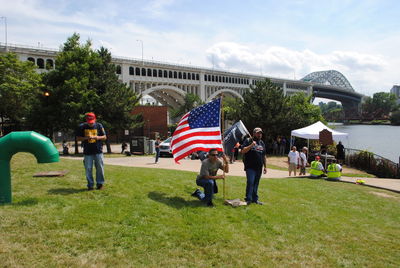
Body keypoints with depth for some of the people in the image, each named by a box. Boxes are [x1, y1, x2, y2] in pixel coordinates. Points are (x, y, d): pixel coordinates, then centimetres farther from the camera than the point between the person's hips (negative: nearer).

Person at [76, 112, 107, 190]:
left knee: (100, 168, 3)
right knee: (88, 169, 3)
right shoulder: (82, 127, 2)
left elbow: (104, 137, 5)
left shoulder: (99, 126, 3)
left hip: (98, 151, 0)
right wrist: (86, 138, -14)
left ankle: (100, 183, 18)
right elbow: (78, 138, 5)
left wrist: (97, 137, -14)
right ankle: (90, 185, 15)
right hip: (87, 152, 0)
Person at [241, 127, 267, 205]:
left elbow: (264, 156, 22)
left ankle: (255, 199, 18)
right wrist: (251, 145, -20)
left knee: (256, 184, 10)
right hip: (250, 167, -5)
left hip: (259, 168, 6)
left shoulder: (262, 143, 18)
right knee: (250, 182, -12)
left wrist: (265, 166, 18)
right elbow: (243, 151, -11)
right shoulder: (248, 141, 0)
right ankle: (248, 199, -5)